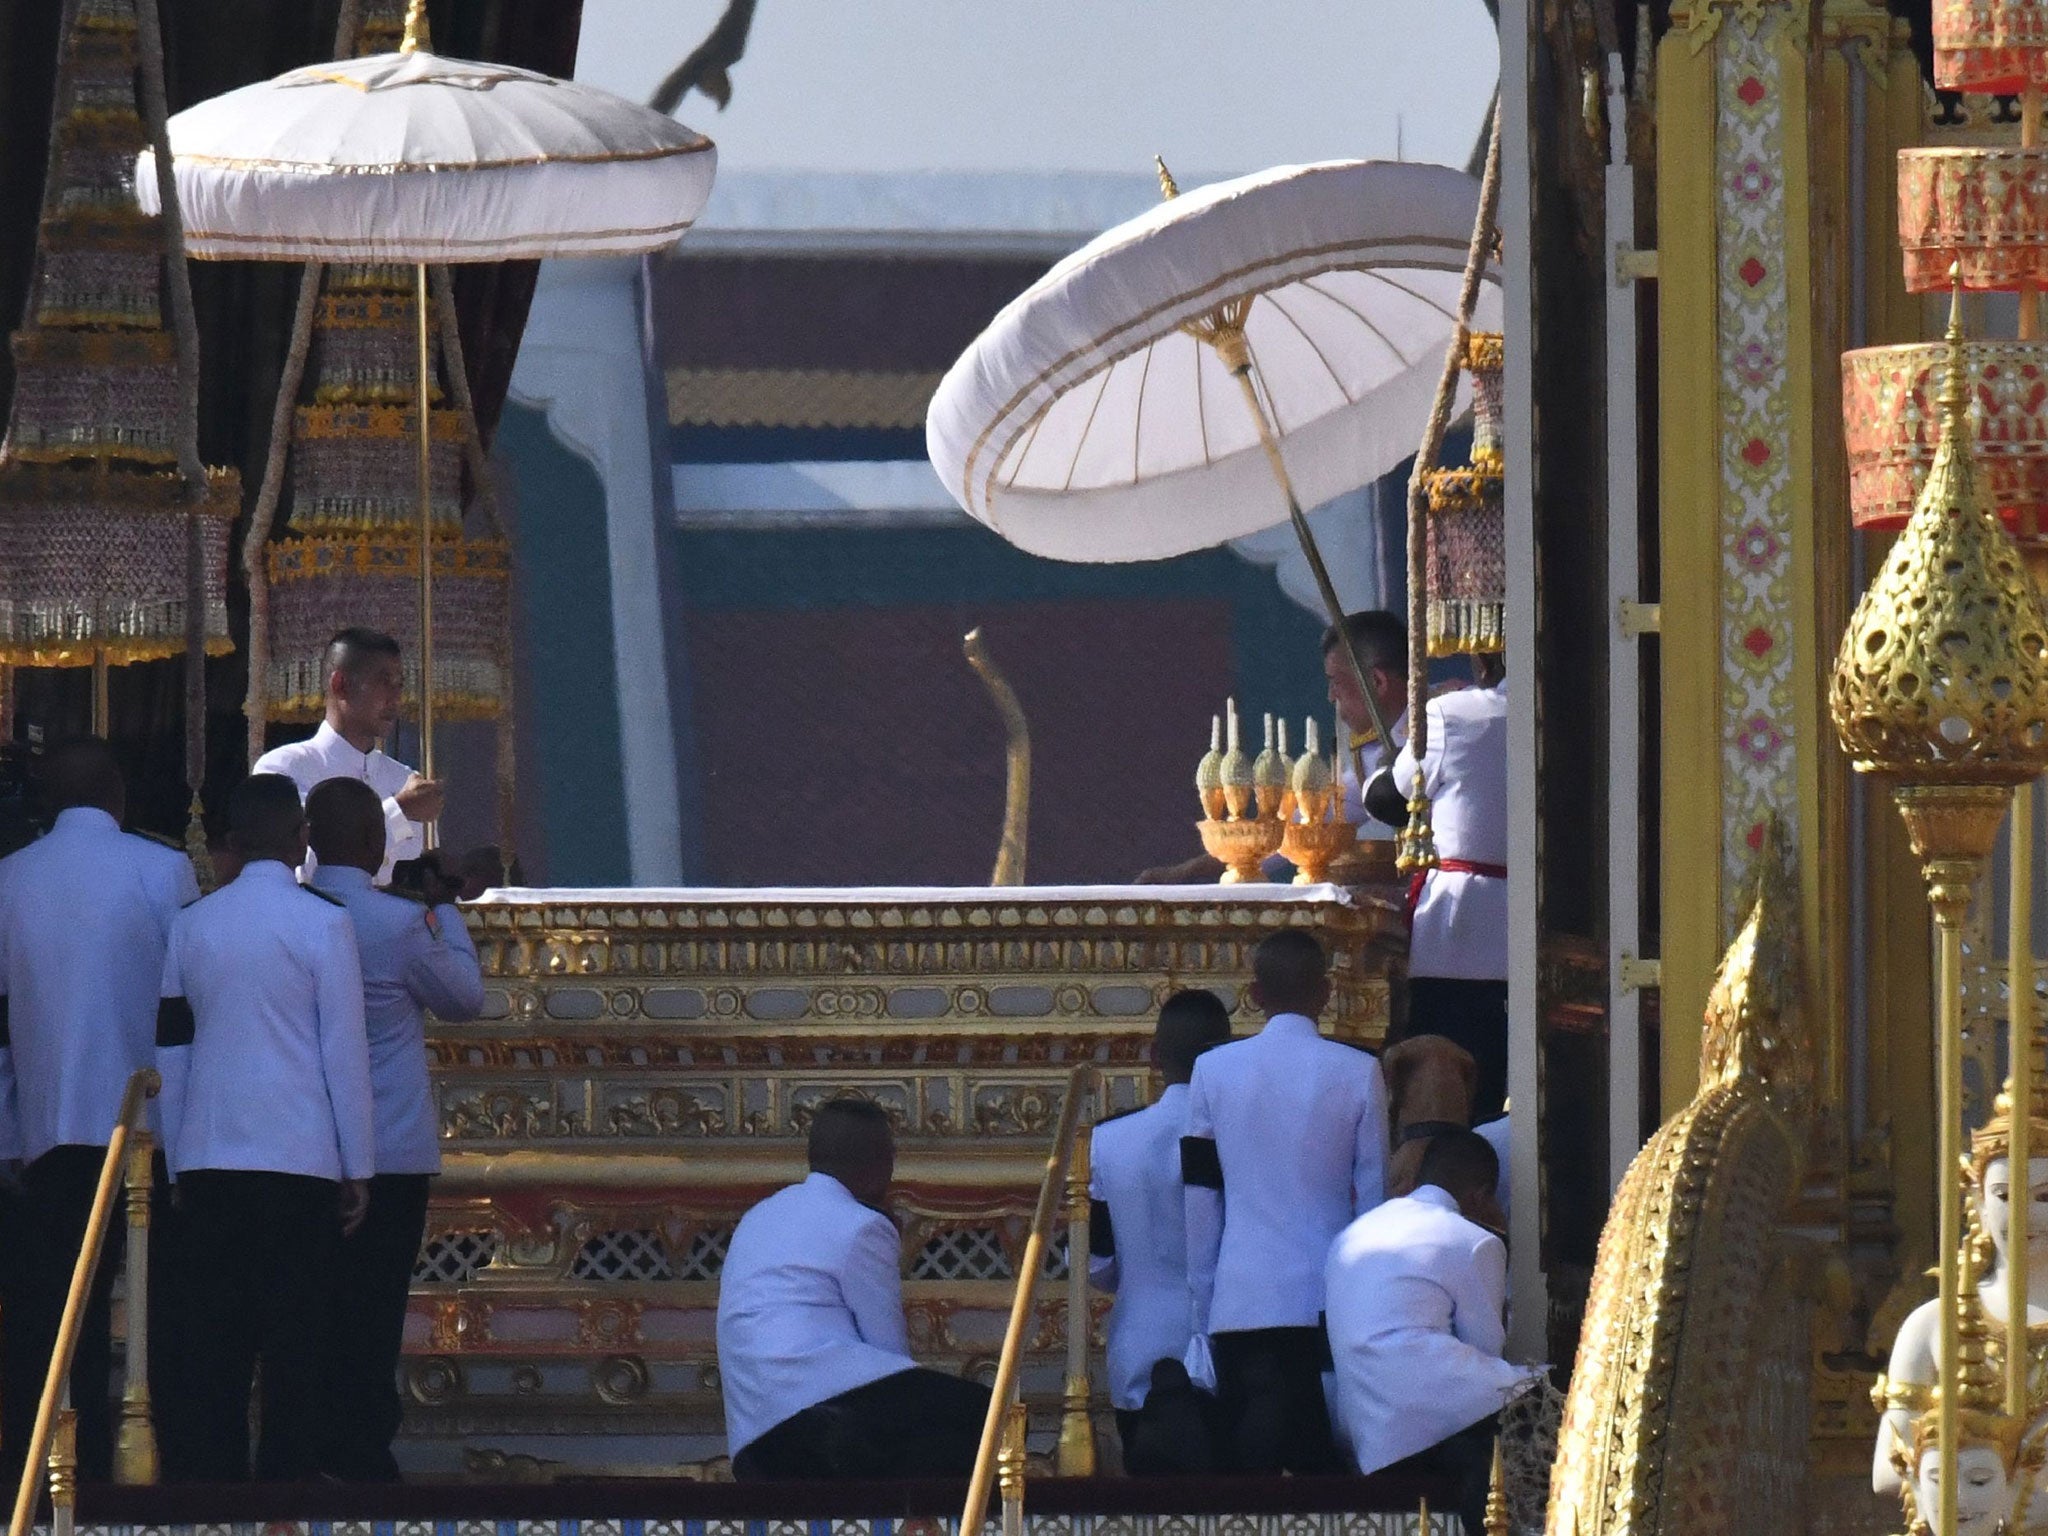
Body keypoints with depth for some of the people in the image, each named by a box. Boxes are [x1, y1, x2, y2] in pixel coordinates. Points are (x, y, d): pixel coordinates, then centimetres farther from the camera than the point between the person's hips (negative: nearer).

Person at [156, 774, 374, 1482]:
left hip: (206, 1159, 4)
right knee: (294, 1344, -2)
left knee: (213, 1343, 4)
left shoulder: (191, 924, 9)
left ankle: (211, 1479, 1)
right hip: (300, 1159, -4)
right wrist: (358, 1169, 3)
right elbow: (346, 1052, -3)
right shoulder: (322, 923, -3)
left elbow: (169, 1051, 12)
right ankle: (287, 1479, -5)